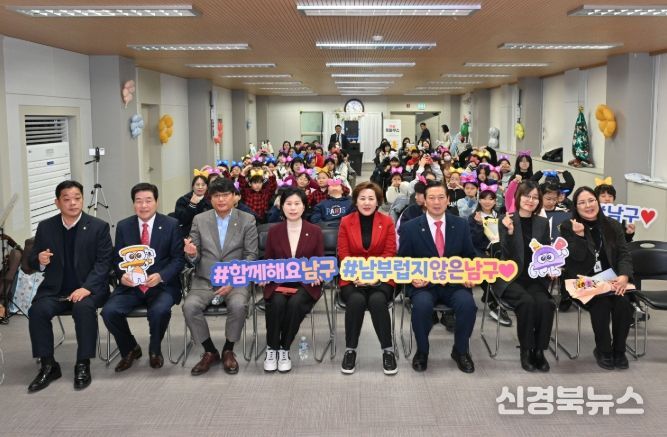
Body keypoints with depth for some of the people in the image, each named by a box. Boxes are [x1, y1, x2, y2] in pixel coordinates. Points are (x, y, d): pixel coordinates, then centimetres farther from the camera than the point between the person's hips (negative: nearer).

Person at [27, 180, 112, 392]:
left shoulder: (99, 227, -2)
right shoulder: (45, 227, 7)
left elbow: (103, 262, -7)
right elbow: (32, 261, 12)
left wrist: (86, 288, -22)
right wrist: (40, 261, -14)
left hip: (89, 287, -3)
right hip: (55, 289, 3)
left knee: (84, 308, -33)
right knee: (37, 310, -25)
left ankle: (83, 365, -18)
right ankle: (48, 366, -9)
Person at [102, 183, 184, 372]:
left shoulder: (171, 225, 1)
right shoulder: (123, 226, 9)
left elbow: (178, 259, -1)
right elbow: (117, 259, 10)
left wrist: (160, 276, -19)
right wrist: (122, 275, -12)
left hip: (162, 285, -3)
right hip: (130, 285, 3)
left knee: (160, 310, -33)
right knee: (109, 311, -22)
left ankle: (155, 350, 1)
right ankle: (130, 349, 8)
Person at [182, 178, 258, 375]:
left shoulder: (247, 220, 2)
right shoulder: (199, 220, 8)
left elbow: (251, 256, -2)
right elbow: (194, 258, 9)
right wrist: (192, 253, -18)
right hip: (204, 280, 2)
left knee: (238, 305, -32)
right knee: (189, 306, -26)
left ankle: (228, 350, -6)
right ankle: (210, 352, -4)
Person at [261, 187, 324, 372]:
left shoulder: (315, 231, 7)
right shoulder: (274, 231, 9)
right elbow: (267, 261, 12)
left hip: (305, 283, -1)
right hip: (278, 282, 1)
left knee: (295, 303, -33)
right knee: (277, 302, -32)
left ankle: (284, 349, -15)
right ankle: (271, 348, -12)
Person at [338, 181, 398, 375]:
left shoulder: (387, 221, 4)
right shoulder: (346, 222, 4)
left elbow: (390, 254, -1)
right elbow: (343, 254, 0)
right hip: (352, 278, 0)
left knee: (377, 300, -32)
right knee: (356, 300, -32)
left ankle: (388, 350, -15)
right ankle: (350, 350, -13)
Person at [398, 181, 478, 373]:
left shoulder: (461, 224, 7)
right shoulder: (410, 228, 0)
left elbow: (469, 256, 12)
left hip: (454, 283, 2)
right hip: (423, 284, -2)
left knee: (467, 303, -29)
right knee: (422, 305, -34)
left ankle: (460, 350, 0)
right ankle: (422, 351, -5)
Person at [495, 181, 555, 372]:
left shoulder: (543, 223, 11)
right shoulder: (506, 221, -1)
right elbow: (508, 255, -10)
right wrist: (510, 231, -25)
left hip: (535, 278, 3)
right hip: (510, 278, -3)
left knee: (545, 303, -28)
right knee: (527, 301, -31)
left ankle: (539, 350, -13)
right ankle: (525, 351, -14)